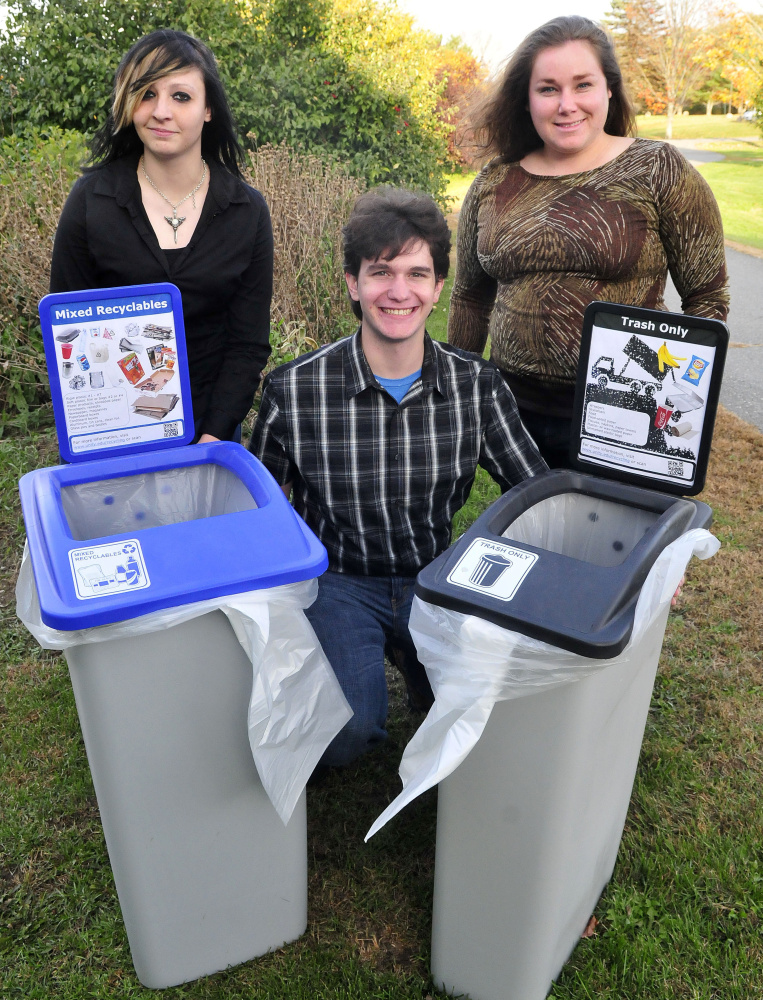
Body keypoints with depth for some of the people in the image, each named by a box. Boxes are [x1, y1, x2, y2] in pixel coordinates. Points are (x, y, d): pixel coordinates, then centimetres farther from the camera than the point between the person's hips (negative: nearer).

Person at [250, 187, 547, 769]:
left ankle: (410, 653, 16)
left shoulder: (477, 385, -6)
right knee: (348, 731, -23)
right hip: (339, 581, -2)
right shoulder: (294, 391, -12)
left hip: (434, 579, 3)